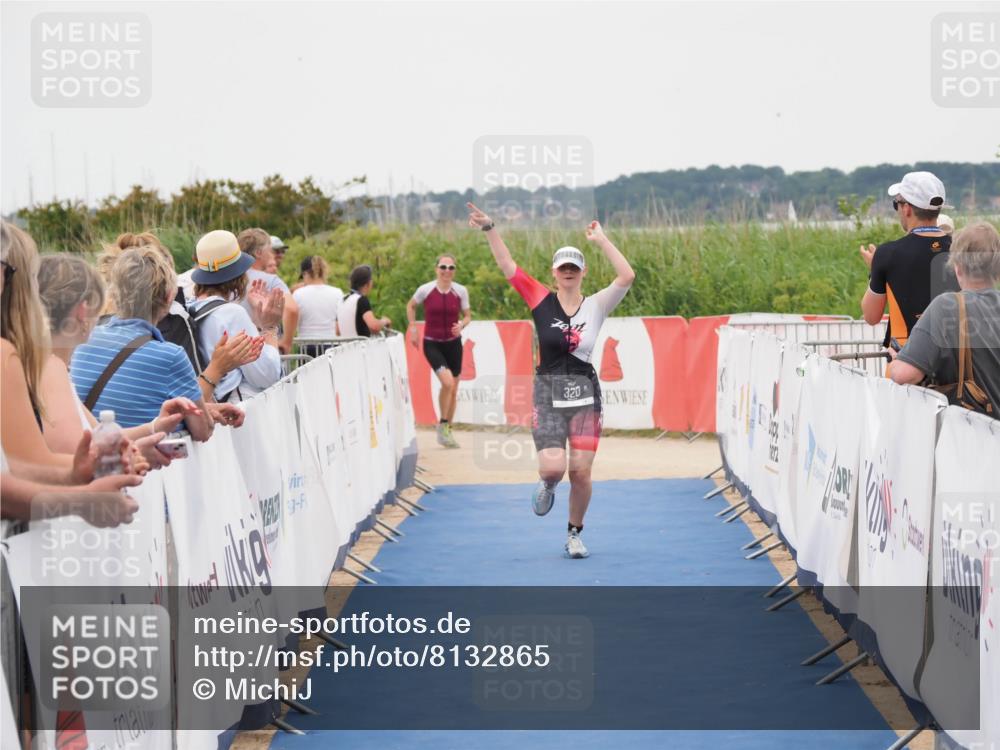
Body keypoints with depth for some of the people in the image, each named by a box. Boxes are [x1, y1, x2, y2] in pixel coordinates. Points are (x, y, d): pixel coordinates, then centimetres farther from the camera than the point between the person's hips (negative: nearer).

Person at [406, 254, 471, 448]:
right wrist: (413, 328, 3)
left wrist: (461, 325, -15)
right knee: (447, 382, -22)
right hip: (432, 343, -3)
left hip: (453, 343, 3)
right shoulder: (425, 290, -9)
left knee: (453, 390, 8)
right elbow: (411, 306, 10)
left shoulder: (461, 291, -4)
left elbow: (467, 316, 6)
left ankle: (447, 431, 25)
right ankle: (442, 425, -4)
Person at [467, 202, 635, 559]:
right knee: (553, 467, -16)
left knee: (580, 473, -1)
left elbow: (626, 276, -11)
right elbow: (508, 267, -1)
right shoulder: (542, 301, 3)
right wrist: (489, 229, -9)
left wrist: (601, 240, -11)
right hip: (548, 396, 0)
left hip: (585, 397, 1)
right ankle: (546, 484, 24)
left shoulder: (596, 306, 2)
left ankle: (575, 533, 23)